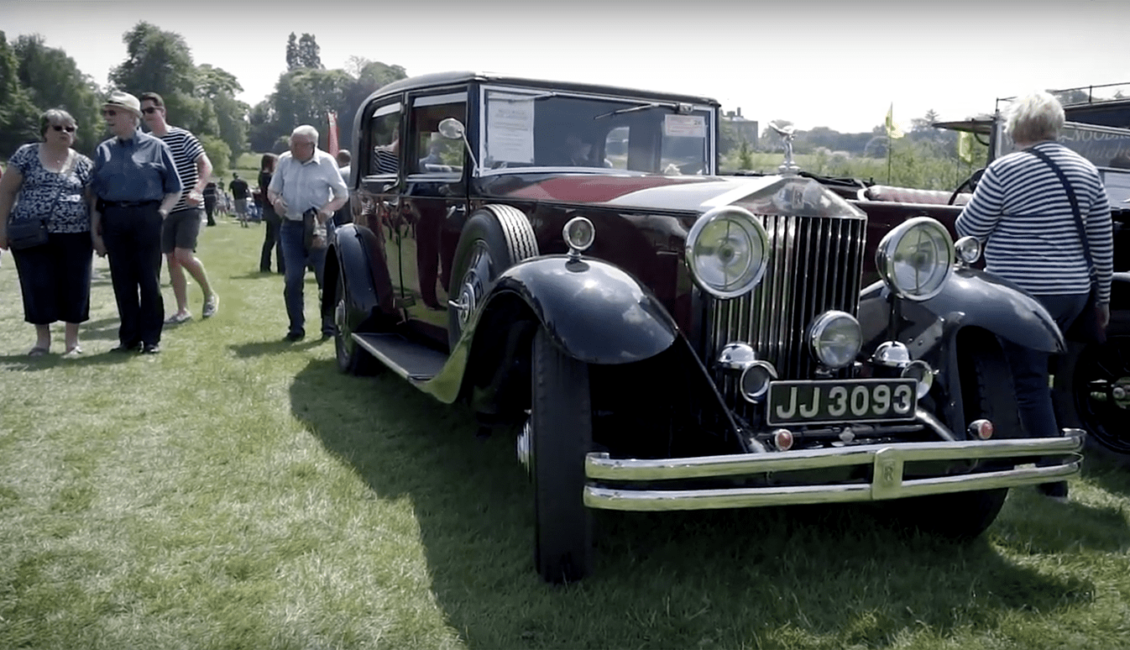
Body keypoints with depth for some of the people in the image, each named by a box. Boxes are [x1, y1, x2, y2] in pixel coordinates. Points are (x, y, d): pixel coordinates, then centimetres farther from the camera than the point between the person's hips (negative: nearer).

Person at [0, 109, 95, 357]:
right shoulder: (26, 155, 3)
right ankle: (42, 339, 17)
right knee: (38, 286, 2)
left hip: (74, 236, 1)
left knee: (74, 287, 1)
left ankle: (72, 340, 13)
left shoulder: (83, 164, 7)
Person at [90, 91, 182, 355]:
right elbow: (96, 195, 12)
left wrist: (161, 213, -10)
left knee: (149, 279, 1)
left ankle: (151, 338, 9)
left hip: (146, 218, -4)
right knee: (122, 281, 7)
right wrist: (95, 231, 7)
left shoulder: (155, 147, 1)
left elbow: (174, 189, 4)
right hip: (113, 220, 4)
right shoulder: (103, 150, 11)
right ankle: (130, 337, 16)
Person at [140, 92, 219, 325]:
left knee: (183, 255, -16)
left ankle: (210, 294, 8)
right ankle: (182, 310, 14)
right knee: (171, 258, 5)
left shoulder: (182, 137, -7)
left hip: (188, 208, -5)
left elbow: (206, 165, -11)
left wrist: (197, 191, -26)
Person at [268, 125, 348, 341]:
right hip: (291, 226, 3)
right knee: (292, 280, 3)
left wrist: (329, 208, -20)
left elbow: (343, 194, 0)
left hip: (320, 226, -3)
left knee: (326, 278, 1)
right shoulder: (284, 160, 4)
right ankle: (296, 327, 13)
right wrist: (276, 200, -9)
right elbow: (272, 189, 14)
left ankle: (330, 326, 10)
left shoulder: (326, 162, -4)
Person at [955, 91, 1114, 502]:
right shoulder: (1086, 170, 8)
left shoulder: (1006, 170, -11)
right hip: (1073, 293, 7)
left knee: (1031, 382, 0)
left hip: (1024, 293, -7)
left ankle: (1054, 481, 3)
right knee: (1037, 372, 20)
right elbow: (1102, 242, 11)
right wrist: (1103, 297, 19)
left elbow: (970, 229, -6)